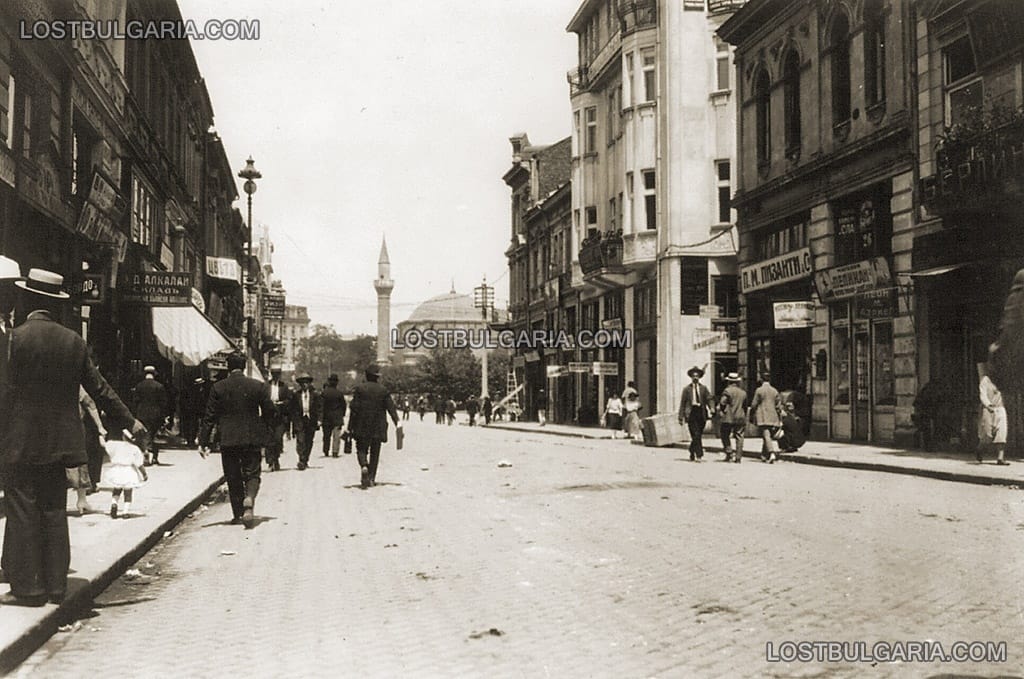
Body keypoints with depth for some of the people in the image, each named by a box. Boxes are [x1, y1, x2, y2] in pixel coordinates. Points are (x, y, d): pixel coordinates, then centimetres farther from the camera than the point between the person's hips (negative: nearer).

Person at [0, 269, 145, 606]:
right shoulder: (73, 341, 4)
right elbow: (99, 387, 9)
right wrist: (129, 420, 19)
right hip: (58, 441, 5)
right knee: (54, 511, 11)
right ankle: (54, 585, 15)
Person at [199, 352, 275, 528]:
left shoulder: (218, 388, -3)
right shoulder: (258, 386, -3)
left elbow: (210, 416, -3)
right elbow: (270, 412, 1)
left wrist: (203, 441, 0)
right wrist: (262, 428, 19)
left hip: (228, 440, 0)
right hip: (252, 439, 0)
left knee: (233, 478, 11)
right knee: (252, 474, 7)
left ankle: (238, 514, 15)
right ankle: (249, 500, -22)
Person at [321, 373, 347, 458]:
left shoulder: (324, 392, -5)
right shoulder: (339, 393, -6)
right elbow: (344, 405, -1)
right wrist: (342, 415, 13)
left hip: (326, 417, 1)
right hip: (337, 417, -1)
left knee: (327, 435, 13)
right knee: (336, 436, 0)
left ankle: (326, 452, 16)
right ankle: (335, 452, -8)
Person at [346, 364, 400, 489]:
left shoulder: (359, 388, -4)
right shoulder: (383, 390, -2)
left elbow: (354, 408, -4)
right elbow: (390, 407, -4)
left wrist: (350, 427, -1)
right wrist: (397, 421, 0)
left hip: (362, 427, -1)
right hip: (378, 427, 1)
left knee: (361, 449, 8)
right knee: (375, 452, 10)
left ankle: (364, 466, -22)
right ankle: (371, 478, 9)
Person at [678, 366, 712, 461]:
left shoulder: (703, 388, 11)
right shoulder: (687, 389, 6)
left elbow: (709, 400, 4)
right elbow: (682, 403, 6)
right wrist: (681, 417, 0)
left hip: (701, 414, 2)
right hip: (691, 413, -2)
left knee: (698, 435, 7)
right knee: (696, 435, -13)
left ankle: (692, 454, 23)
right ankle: (699, 454, -15)